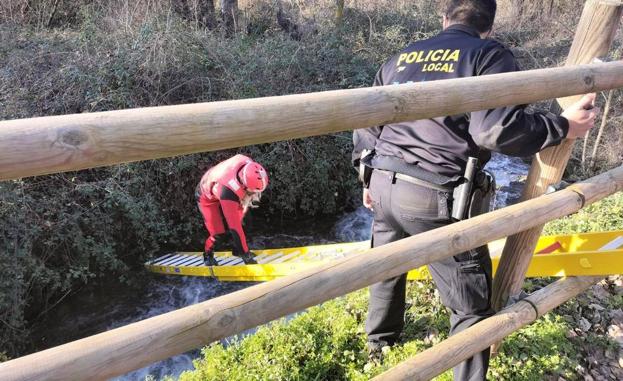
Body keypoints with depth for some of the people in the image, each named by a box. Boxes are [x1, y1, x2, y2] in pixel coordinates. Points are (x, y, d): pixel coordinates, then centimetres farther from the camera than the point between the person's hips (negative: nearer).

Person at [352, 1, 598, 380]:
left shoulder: (400, 58, 16)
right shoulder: (490, 54, -1)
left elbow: (366, 124, 17)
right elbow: (495, 129, -17)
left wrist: (369, 176, 28)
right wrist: (563, 126, -3)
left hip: (383, 186, 7)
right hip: (436, 199, -7)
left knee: (386, 268, 31)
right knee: (472, 306, 9)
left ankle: (380, 339, 54)